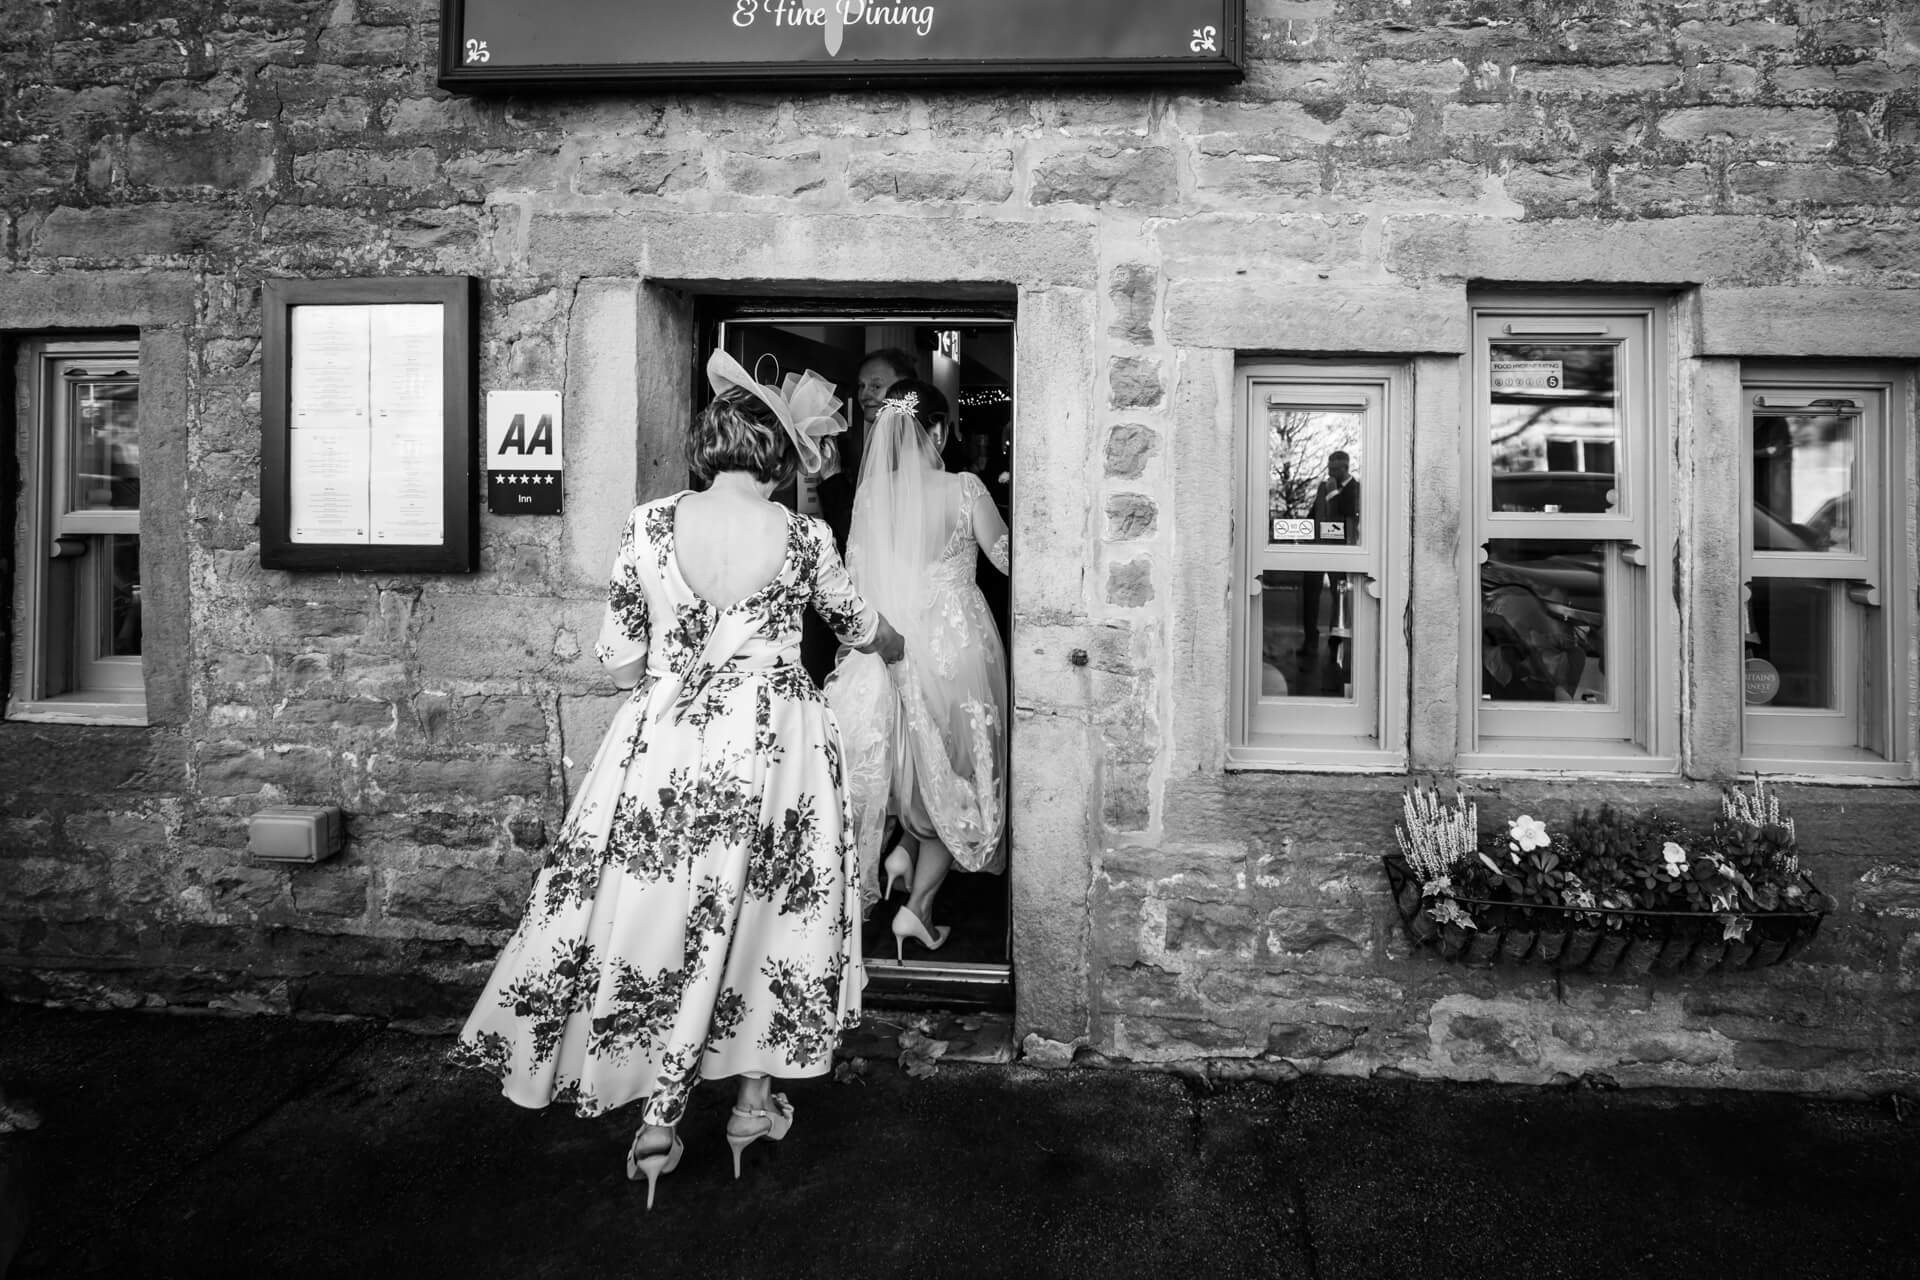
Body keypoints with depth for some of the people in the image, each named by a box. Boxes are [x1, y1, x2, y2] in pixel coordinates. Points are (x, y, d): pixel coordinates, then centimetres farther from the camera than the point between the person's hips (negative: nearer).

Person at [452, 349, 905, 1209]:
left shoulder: (649, 525, -3)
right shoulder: (804, 539, -3)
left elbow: (620, 661, 0)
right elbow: (860, 627, 15)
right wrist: (893, 645, 38)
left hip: (664, 744, 1)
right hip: (773, 748, 0)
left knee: (663, 918, 12)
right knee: (759, 915, 14)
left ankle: (658, 1115, 17)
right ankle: (755, 1100, 26)